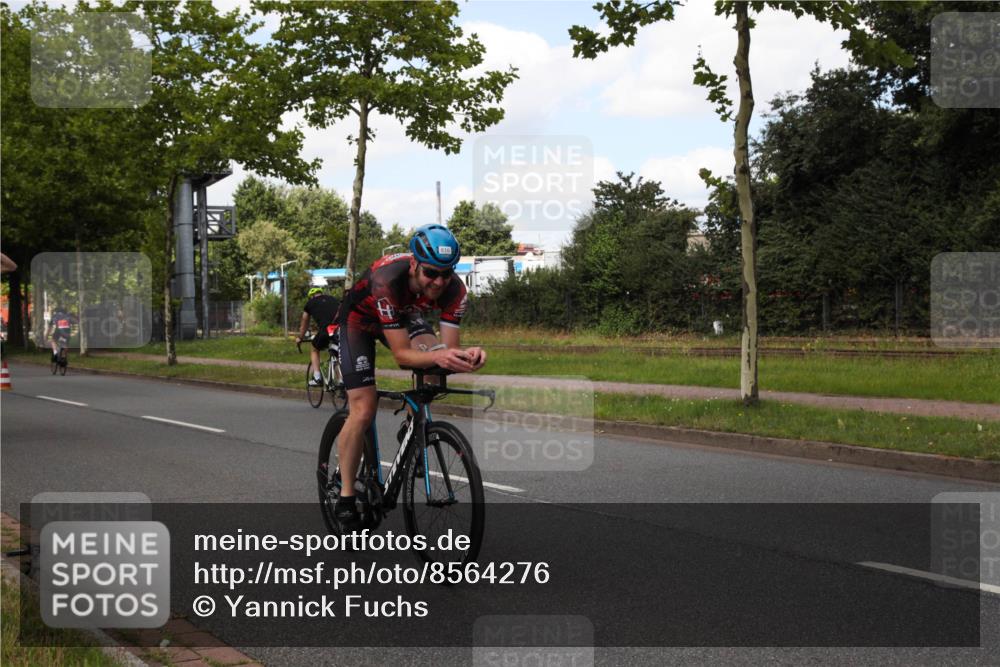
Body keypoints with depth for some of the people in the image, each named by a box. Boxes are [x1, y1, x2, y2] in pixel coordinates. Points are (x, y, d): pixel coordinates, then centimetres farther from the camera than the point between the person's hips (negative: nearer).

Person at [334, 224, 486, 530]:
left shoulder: (454, 289, -28)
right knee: (363, 410, -14)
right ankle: (345, 498, -1)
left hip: (405, 316, 4)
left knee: (434, 356, -26)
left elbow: (448, 347, -25)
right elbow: (401, 354, -40)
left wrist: (466, 355, -48)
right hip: (360, 320, -4)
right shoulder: (388, 280, -41)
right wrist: (439, 356, -58)